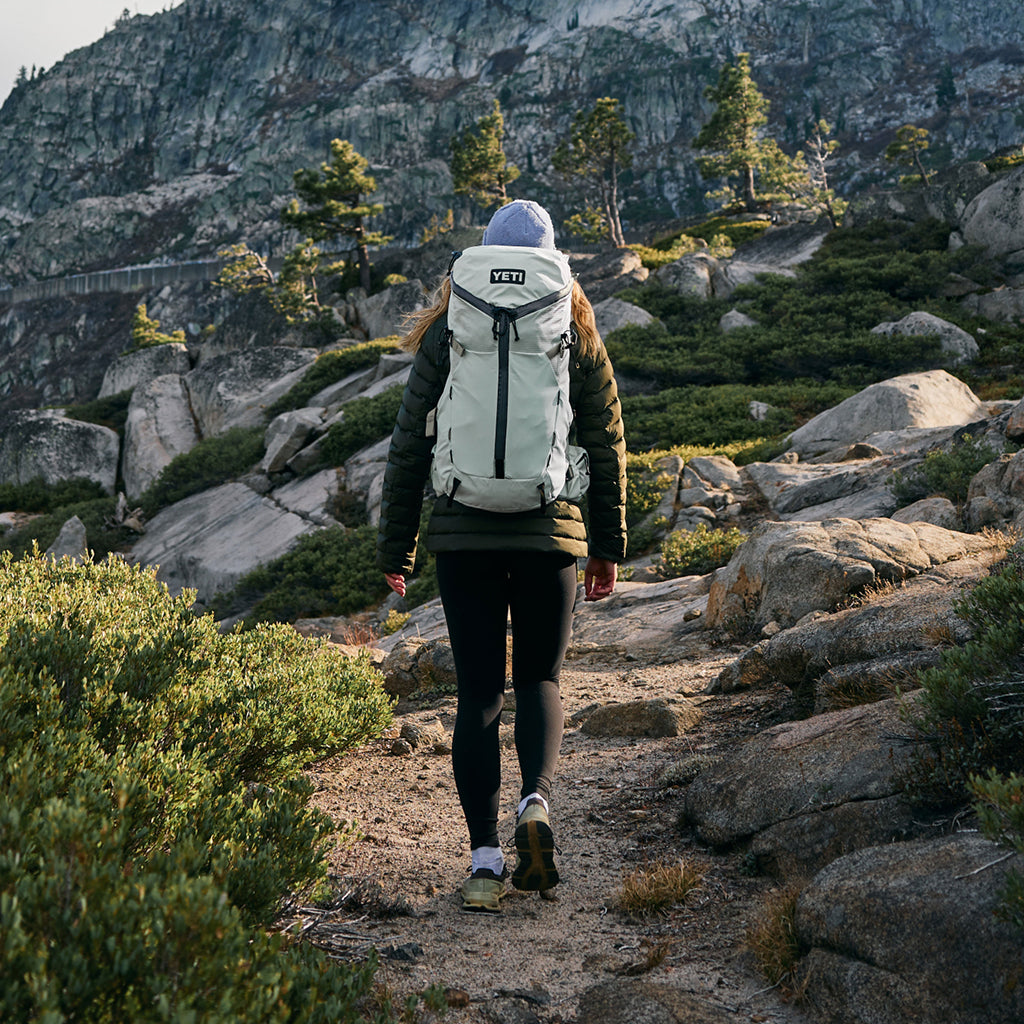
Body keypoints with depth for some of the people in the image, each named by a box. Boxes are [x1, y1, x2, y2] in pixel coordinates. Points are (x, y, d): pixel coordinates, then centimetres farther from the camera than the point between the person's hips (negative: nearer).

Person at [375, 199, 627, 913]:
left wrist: (396, 546, 8)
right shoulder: (577, 334, 3)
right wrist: (609, 545, 13)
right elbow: (607, 445, 5)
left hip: (464, 535, 0)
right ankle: (537, 801, -9)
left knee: (479, 693, 7)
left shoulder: (447, 332, 2)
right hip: (551, 533, 0)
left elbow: (410, 443, 1)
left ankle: (485, 854, 2)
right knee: (540, 680, 16)